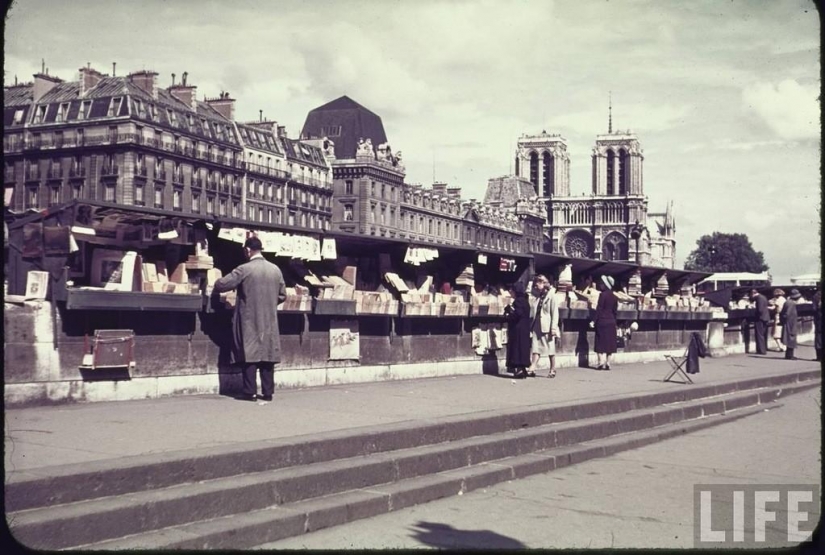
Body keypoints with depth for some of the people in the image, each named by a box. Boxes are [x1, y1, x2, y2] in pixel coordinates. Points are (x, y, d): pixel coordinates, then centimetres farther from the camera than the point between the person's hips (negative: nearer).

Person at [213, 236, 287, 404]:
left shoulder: (244, 269, -11)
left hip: (249, 321, -3)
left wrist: (216, 287, 13)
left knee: (250, 353, 2)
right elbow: (282, 295, 10)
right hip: (269, 321, 4)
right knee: (267, 354, 6)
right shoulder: (276, 270, 3)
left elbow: (221, 285, -10)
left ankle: (249, 392, 1)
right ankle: (267, 393, 6)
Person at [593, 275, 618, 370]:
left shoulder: (603, 295, -10)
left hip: (602, 321, -6)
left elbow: (599, 309, -13)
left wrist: (594, 320, -11)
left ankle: (602, 362, -12)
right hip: (611, 322, 6)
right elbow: (615, 311, 13)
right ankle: (608, 363, 8)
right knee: (609, 343, 8)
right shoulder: (614, 297, 9)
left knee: (601, 342, -2)